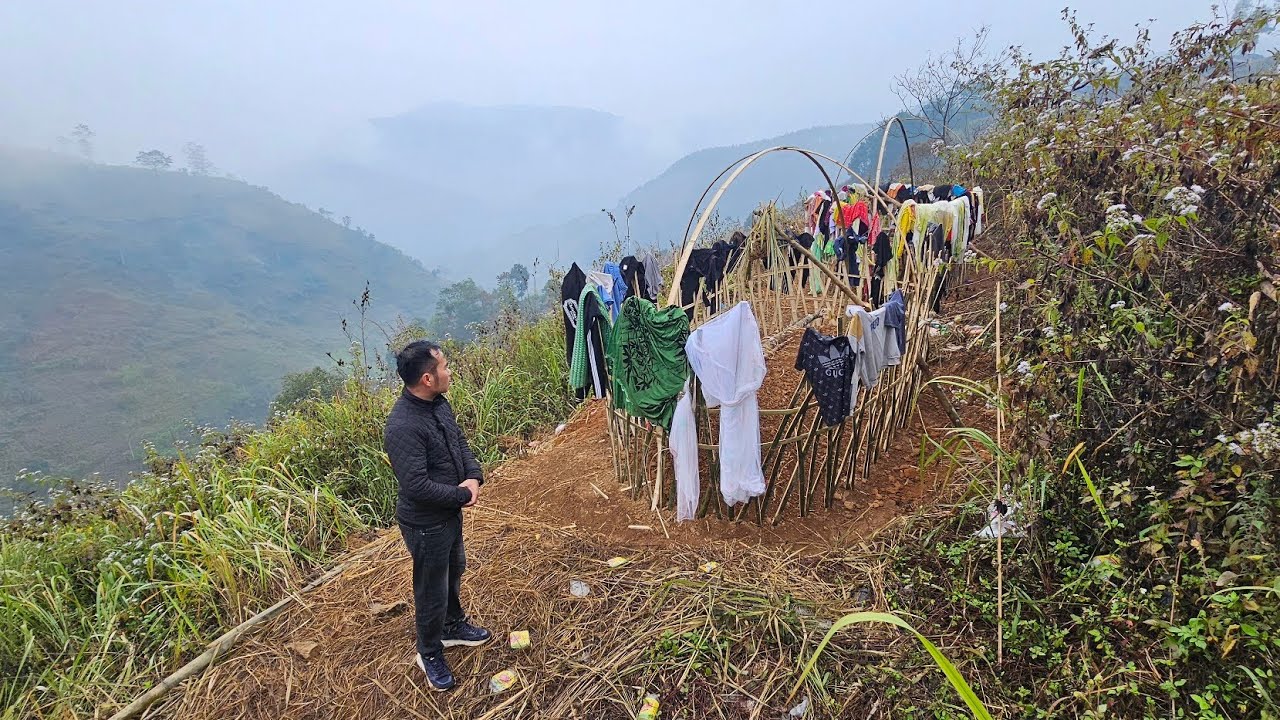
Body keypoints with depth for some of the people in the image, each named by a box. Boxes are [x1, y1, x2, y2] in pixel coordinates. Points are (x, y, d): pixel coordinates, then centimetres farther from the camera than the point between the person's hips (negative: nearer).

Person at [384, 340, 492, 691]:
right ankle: (430, 654, 36)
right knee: (432, 589, 12)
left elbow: (460, 441, 7)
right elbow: (416, 485, -33)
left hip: (451, 512, 9)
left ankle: (453, 625, 52)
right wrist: (463, 495, -20)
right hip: (426, 523, -9)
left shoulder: (438, 402, -4)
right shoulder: (402, 427, -33)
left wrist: (474, 477, -11)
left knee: (454, 570, 28)